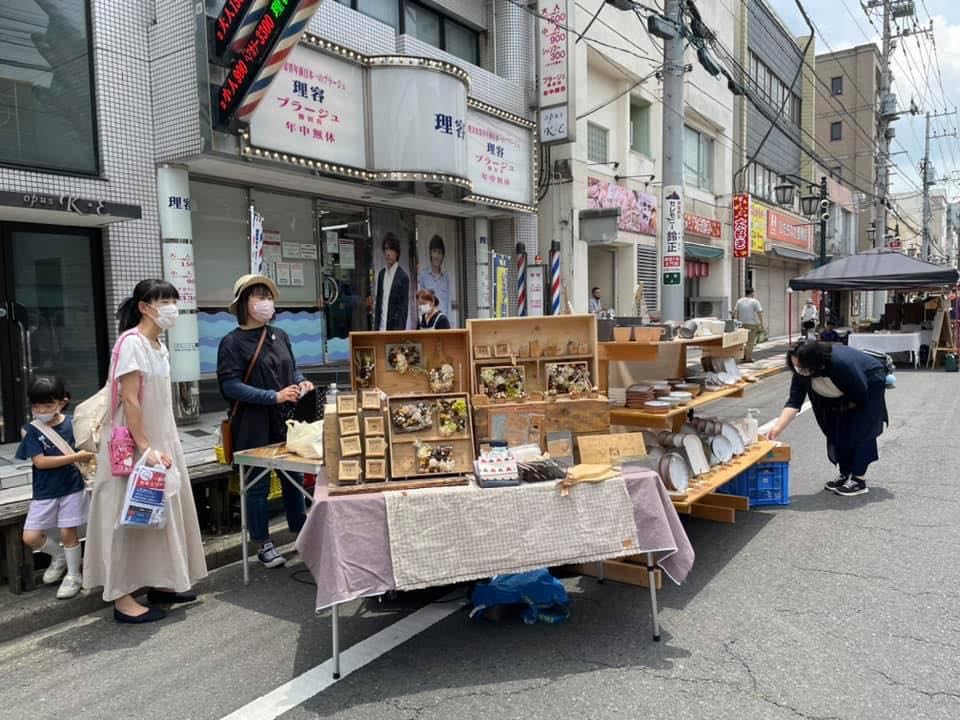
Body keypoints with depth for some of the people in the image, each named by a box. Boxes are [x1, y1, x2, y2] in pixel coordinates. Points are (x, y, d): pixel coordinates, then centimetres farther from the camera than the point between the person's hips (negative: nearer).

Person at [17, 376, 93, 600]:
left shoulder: (72, 424, -6)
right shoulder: (32, 430, -9)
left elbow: (85, 448, 9)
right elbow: (40, 462, -19)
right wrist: (75, 457, -24)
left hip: (71, 489, -1)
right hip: (44, 492, 1)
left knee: (68, 532, 4)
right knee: (30, 538, 2)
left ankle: (74, 575, 24)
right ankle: (59, 556, 32)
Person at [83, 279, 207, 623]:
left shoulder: (159, 346, 10)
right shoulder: (131, 342, -17)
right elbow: (129, 401, -21)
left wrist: (161, 445, 16)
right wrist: (145, 448, -22)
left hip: (160, 439, 9)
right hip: (134, 444, -9)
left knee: (161, 511, 14)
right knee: (131, 516, -2)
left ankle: (159, 583, 26)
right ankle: (122, 599, 8)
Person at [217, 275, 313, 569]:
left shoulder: (279, 335, 8)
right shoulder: (233, 342, -9)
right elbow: (230, 386, -15)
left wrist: (301, 382, -4)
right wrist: (274, 396, -21)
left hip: (286, 419, 5)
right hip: (254, 424, -5)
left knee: (294, 477, 13)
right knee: (258, 484, 5)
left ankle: (301, 532, 29)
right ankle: (263, 545, 19)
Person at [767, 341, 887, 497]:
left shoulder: (842, 364, -42)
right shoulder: (801, 372, -25)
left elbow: (861, 396, -30)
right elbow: (794, 402, -26)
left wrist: (845, 407, -12)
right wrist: (778, 427, -36)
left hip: (870, 386, -6)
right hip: (844, 393, 6)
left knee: (860, 430, -11)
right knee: (837, 429, 2)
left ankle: (859, 479, -6)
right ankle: (845, 474, 13)